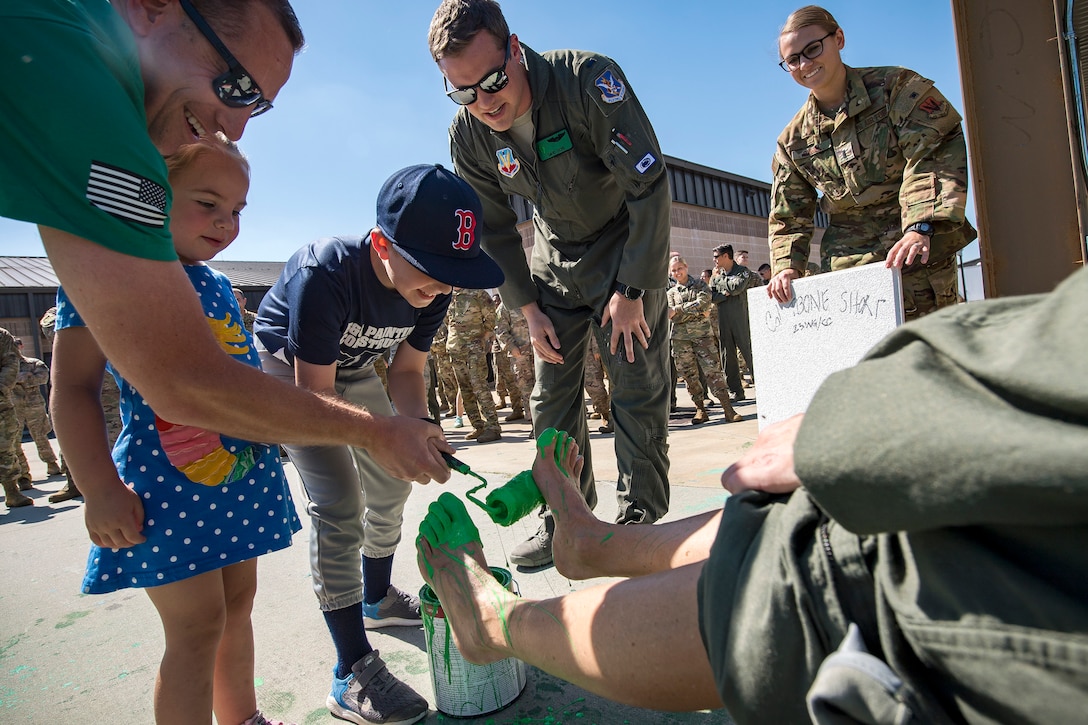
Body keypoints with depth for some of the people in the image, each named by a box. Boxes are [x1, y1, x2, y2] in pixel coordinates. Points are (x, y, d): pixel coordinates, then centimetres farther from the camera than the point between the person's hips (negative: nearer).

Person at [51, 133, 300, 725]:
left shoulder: (218, 285, 12)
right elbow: (73, 389, -13)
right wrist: (100, 489, -17)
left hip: (244, 476, 7)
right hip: (168, 485, -7)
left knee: (237, 604, 17)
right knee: (196, 625, -2)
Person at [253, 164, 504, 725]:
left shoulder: (431, 288, -21)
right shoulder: (324, 274, -39)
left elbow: (406, 371, -9)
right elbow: (314, 396, -32)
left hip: (353, 369, 6)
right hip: (290, 370, -6)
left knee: (390, 486, 12)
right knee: (339, 505, -17)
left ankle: (377, 598, 38)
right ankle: (352, 675, -6)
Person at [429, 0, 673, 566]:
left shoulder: (588, 79, -25)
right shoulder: (467, 134, -12)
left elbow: (649, 185, -23)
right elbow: (493, 229, 1)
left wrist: (631, 290, -22)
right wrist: (527, 308, -4)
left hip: (626, 248, -4)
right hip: (553, 259, 4)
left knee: (637, 391, -7)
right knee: (551, 398, 3)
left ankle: (641, 520, 7)